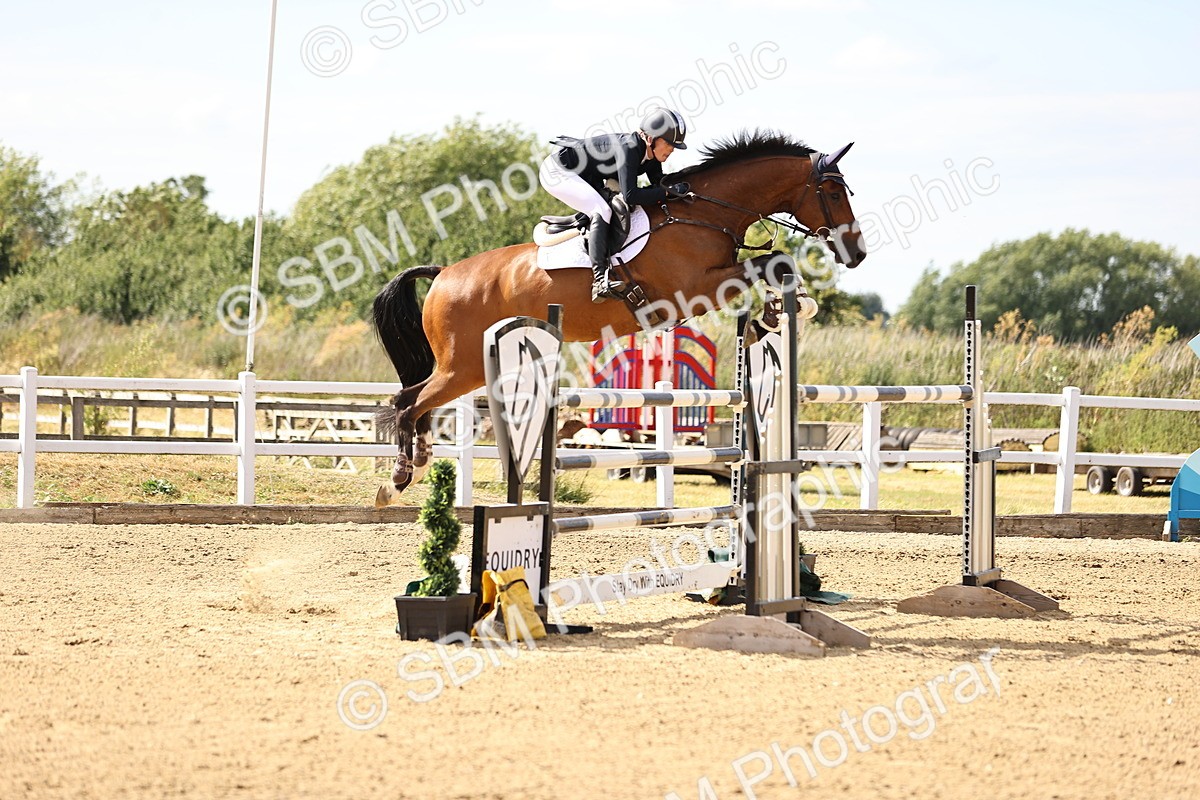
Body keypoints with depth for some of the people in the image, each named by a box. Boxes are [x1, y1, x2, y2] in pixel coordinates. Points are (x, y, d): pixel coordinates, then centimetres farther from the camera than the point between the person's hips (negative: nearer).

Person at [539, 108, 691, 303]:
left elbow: (658, 187, 5)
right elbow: (630, 196, -38)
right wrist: (669, 191, -34)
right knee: (602, 210, -28)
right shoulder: (628, 147, -31)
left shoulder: (651, 156, -5)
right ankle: (600, 281, -37)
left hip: (586, 180, 10)